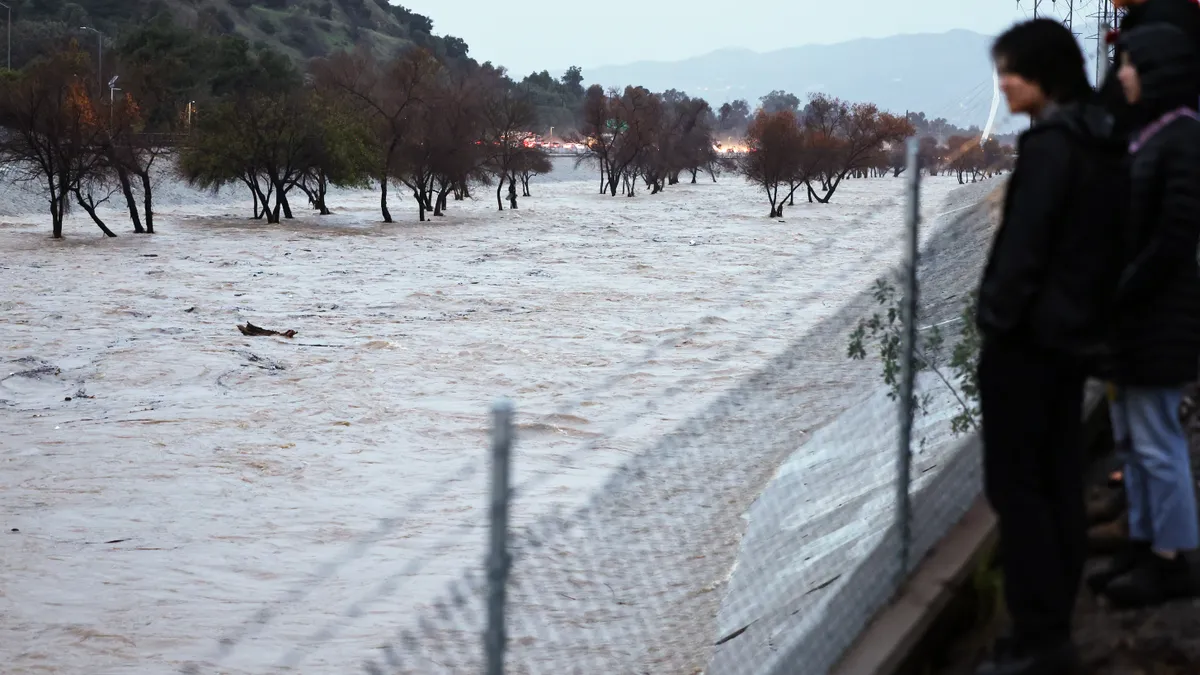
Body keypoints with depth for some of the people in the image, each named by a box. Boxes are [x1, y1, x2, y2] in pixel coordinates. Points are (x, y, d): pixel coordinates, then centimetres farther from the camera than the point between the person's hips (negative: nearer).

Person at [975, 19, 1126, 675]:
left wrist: (997, 320, -14)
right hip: (1072, 334, 9)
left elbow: (1024, 244, -20)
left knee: (1015, 484, -4)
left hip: (1028, 334, -9)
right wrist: (1089, 318, 17)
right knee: (1058, 482, 11)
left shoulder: (1050, 143, -16)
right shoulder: (1100, 141, 12)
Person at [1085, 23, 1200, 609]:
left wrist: (1120, 296, -16)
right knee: (1135, 440, 14)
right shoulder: (1145, 134, 12)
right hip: (1131, 314, 9)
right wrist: (1110, 297, 6)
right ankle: (1143, 547, 23)